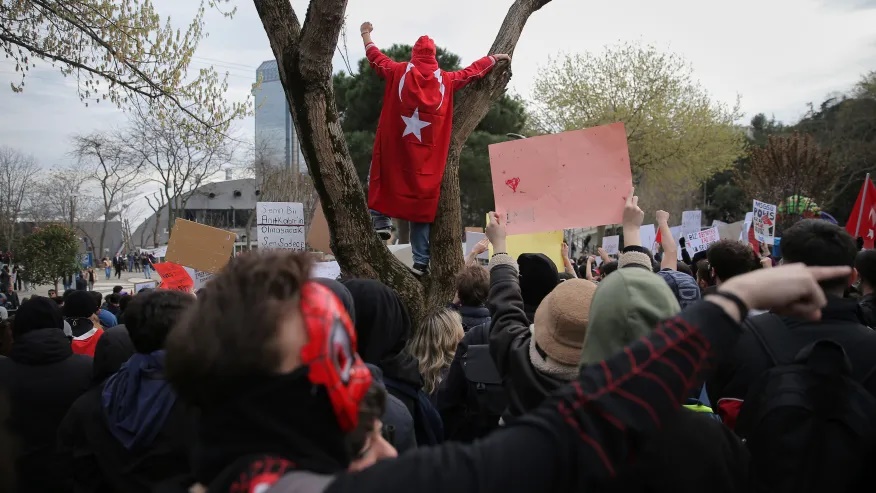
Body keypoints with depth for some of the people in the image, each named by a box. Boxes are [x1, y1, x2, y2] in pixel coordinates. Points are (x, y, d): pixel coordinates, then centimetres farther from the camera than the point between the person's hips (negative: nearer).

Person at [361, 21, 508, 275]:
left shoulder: (399, 71, 3)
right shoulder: (446, 79, 6)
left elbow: (376, 58, 18)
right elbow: (472, 71, 21)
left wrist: (366, 34, 36)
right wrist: (494, 58, 38)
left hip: (394, 151, -1)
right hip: (427, 159, 2)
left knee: (380, 177, 23)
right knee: (421, 206, 7)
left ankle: (381, 219, 2)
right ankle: (421, 261, 6)